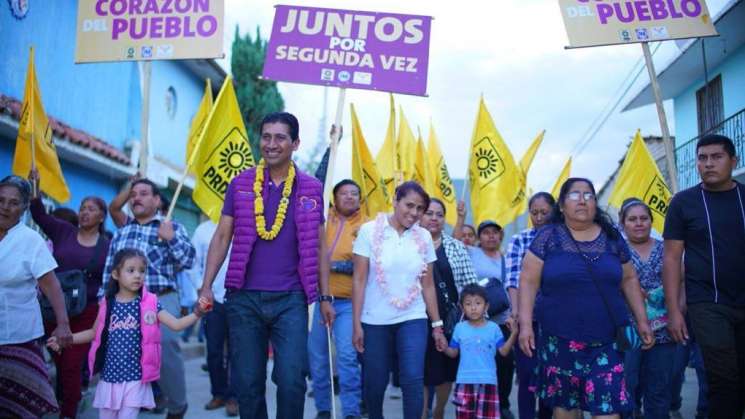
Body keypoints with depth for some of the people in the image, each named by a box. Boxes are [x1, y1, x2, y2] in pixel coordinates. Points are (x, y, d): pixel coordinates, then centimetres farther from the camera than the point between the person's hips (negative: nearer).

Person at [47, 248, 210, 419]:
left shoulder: (150, 303, -6)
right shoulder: (107, 304, 1)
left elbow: (176, 325, -10)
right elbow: (95, 332, 15)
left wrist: (197, 313, -24)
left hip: (135, 379, -3)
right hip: (110, 377, 3)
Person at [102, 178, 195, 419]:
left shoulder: (172, 228, 5)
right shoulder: (121, 232, 18)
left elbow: (188, 260, -4)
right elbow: (109, 269, 19)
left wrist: (170, 238, -15)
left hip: (162, 300, -4)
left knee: (166, 352, -11)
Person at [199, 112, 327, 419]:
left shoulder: (311, 189, 4)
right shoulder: (240, 184, 4)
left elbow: (319, 245, 9)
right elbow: (222, 237, 6)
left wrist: (325, 296, 8)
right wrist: (206, 286, -3)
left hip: (291, 300, -1)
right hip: (244, 298, 1)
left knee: (292, 380, -7)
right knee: (247, 383, 8)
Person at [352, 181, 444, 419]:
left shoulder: (424, 237, 4)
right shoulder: (370, 231, -5)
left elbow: (428, 285, 9)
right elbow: (359, 280, -5)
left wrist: (437, 323, 9)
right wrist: (356, 323, -8)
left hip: (412, 319, 2)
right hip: (375, 321, -1)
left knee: (413, 380, -11)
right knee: (375, 382, 8)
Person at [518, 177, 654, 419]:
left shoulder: (612, 237, 8)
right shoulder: (548, 238, -1)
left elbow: (629, 280, 15)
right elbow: (528, 282, -4)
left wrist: (641, 321, 11)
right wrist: (525, 324, -11)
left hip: (605, 340, 2)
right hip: (560, 340, -1)